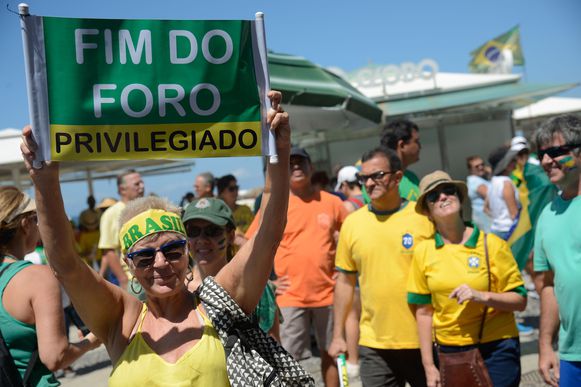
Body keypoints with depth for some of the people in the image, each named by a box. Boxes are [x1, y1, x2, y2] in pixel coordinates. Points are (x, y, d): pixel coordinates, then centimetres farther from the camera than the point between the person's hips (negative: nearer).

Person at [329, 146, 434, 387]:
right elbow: (345, 281, 9)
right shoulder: (352, 222, 3)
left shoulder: (424, 217, -5)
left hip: (424, 341, -2)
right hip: (374, 345, 2)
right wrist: (338, 335, 8)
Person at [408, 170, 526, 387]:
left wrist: (481, 296, -20)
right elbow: (424, 312, 4)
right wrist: (429, 366, 4)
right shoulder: (423, 251, 0)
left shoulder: (491, 244, -5)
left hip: (496, 349, -2)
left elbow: (520, 301, -3)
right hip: (449, 351, 2)